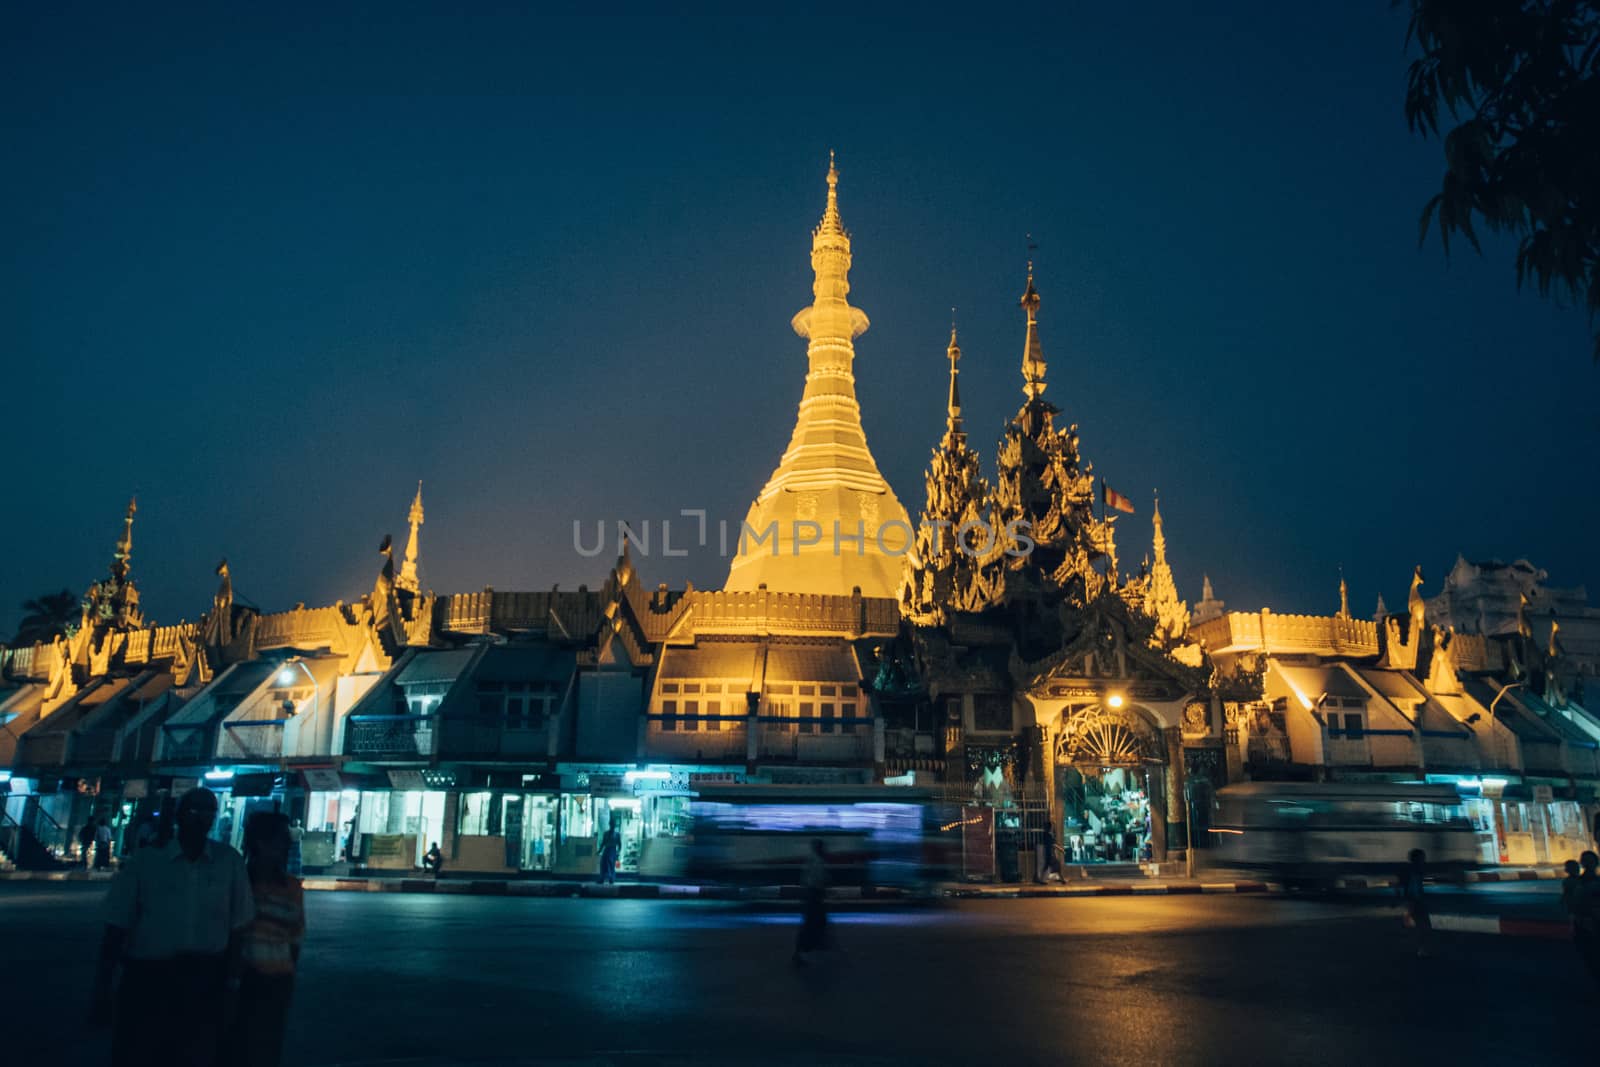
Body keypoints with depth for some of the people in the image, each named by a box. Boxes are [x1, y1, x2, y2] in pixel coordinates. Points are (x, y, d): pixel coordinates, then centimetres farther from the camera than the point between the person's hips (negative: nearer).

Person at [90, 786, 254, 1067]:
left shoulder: (230, 862, -3)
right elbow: (117, 927, -3)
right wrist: (101, 989, -4)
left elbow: (236, 926, 2)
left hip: (205, 981, 1)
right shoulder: (146, 860, -6)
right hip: (147, 976, -1)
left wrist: (231, 980, 3)